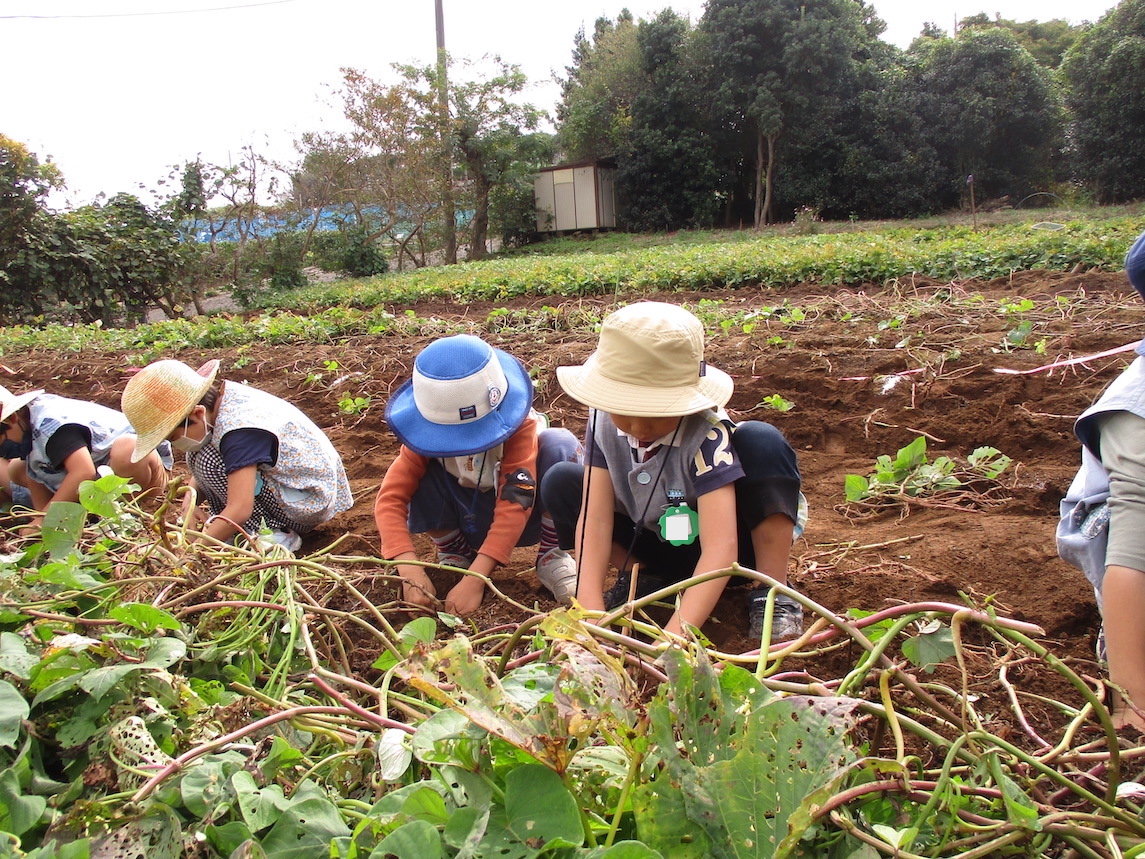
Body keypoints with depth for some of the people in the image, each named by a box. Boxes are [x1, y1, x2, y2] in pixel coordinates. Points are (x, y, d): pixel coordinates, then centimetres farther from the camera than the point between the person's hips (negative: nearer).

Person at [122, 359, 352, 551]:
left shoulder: (239, 429, -30)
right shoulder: (219, 397, -3)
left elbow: (239, 511, -34)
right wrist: (190, 498, -9)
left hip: (310, 503, -9)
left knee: (211, 462, -23)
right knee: (197, 453, 2)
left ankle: (270, 534, -12)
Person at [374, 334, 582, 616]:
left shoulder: (520, 424, -29)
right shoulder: (426, 432, -20)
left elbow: (514, 507, -35)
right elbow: (390, 498, -25)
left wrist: (474, 580, -43)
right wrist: (410, 571, -40)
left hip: (522, 516, -2)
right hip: (470, 522, 2)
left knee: (559, 444, -30)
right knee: (422, 470, -27)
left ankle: (551, 556, -12)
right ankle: (455, 553, -2)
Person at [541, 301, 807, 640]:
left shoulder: (706, 433, -32)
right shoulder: (605, 421, -19)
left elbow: (719, 548, -39)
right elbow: (594, 518, -21)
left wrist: (674, 637, -50)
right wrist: (590, 612, -34)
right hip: (661, 547, 4)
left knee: (760, 441, -31)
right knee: (559, 484, -15)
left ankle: (772, 592, -18)